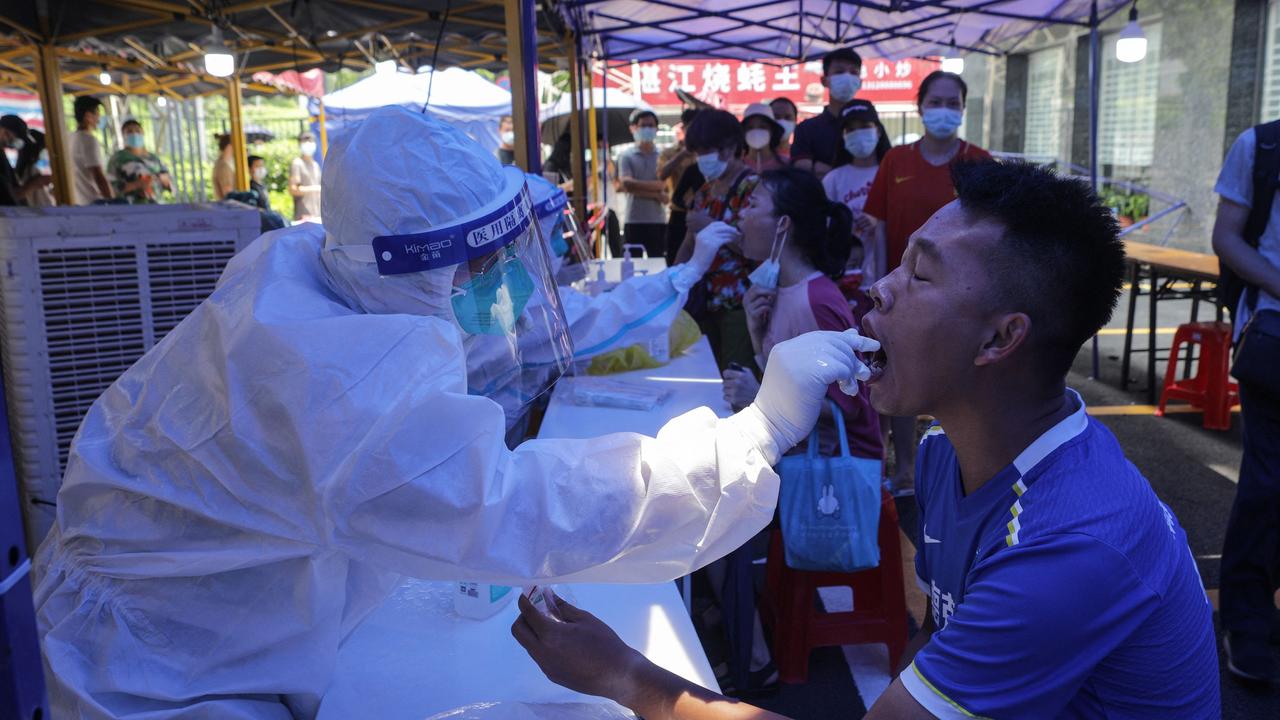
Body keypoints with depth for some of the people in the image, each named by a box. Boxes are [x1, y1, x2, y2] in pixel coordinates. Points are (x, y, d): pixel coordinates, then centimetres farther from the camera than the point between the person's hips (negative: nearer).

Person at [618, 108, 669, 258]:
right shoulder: (626, 156, 3)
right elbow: (626, 185, -12)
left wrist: (639, 187, -13)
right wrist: (656, 193, -11)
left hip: (658, 221, 1)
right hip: (634, 222, -1)